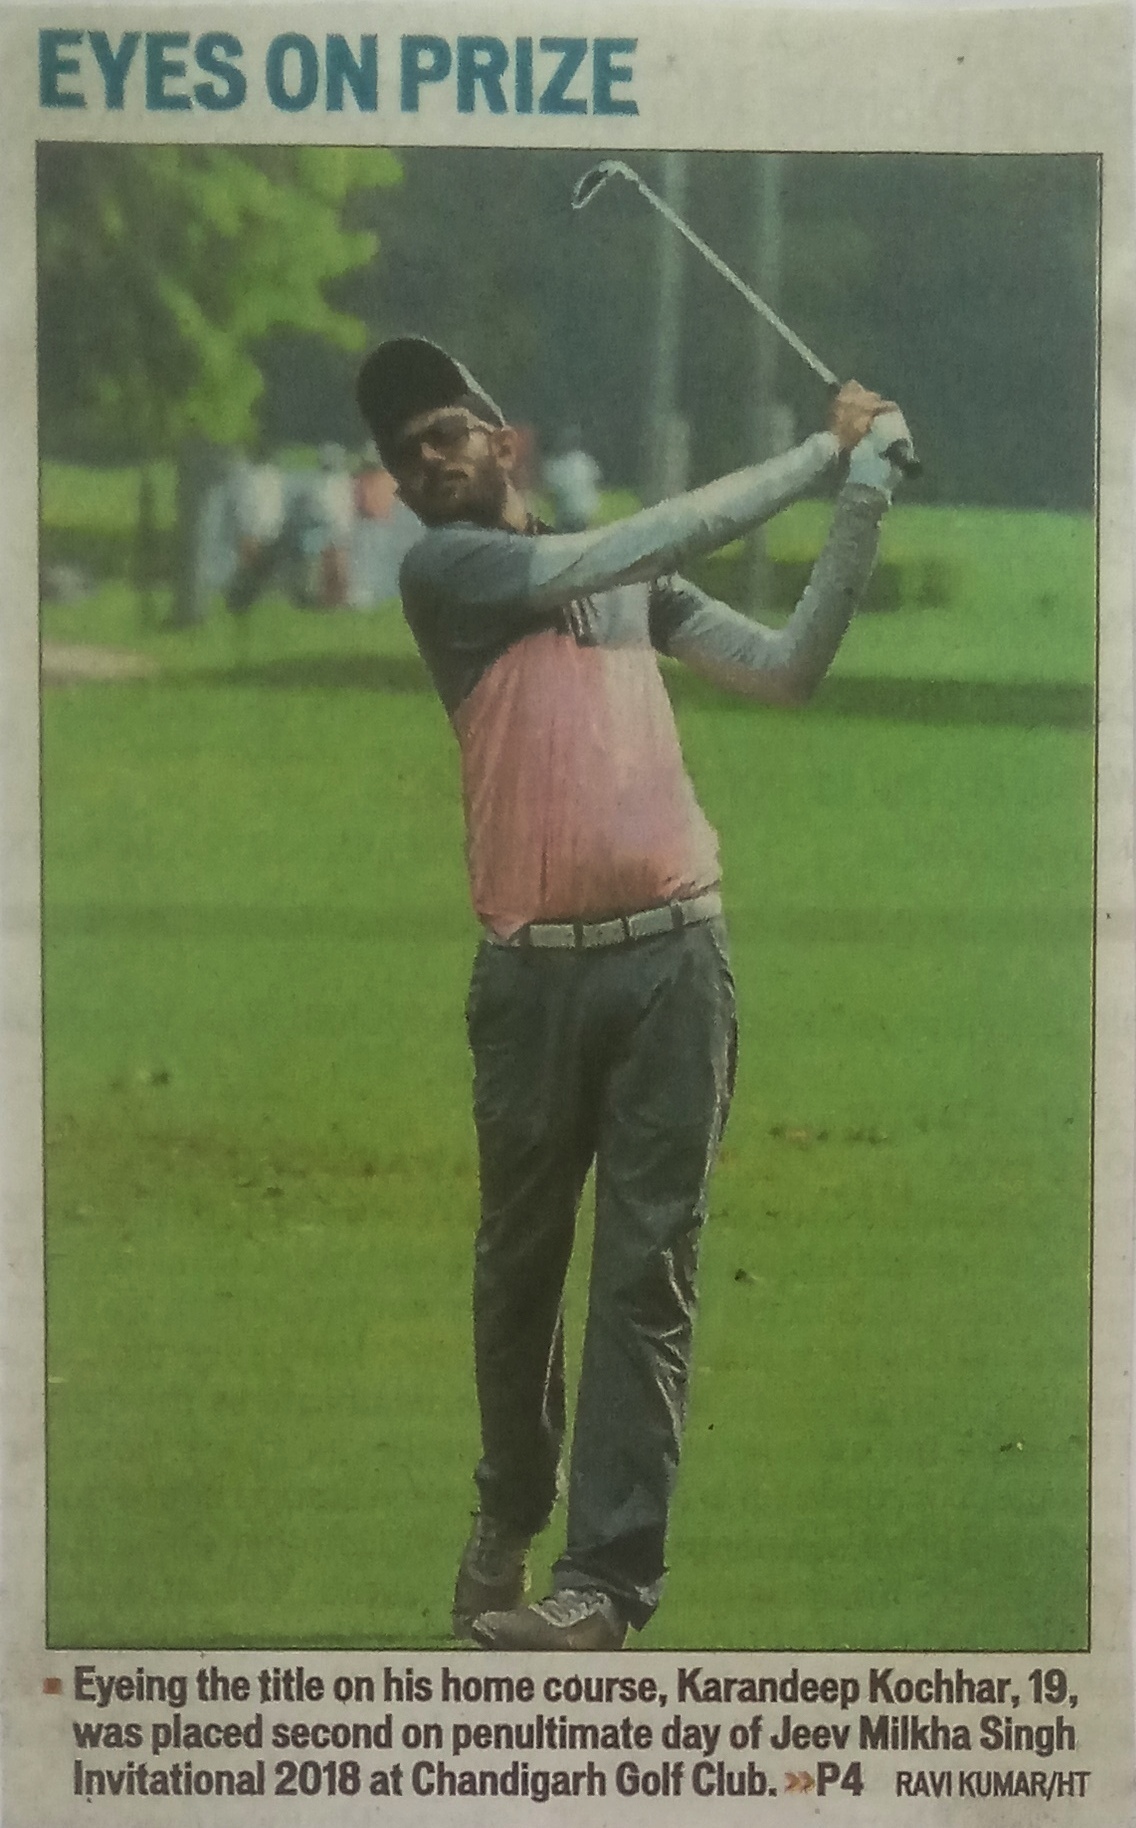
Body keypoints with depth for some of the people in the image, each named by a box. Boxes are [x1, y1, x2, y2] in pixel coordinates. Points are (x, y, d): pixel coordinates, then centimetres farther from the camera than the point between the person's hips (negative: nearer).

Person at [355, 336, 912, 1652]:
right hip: (536, 968, -2)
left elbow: (786, 669, 11)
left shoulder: (632, 585, 17)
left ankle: (609, 1574, -6)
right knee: (522, 1258, 9)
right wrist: (817, 451, -7)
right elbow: (632, 547, -9)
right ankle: (510, 1516, 28)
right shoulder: (441, 571, 1)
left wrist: (863, 503, 0)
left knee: (648, 1267, -4)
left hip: (674, 955, 2)